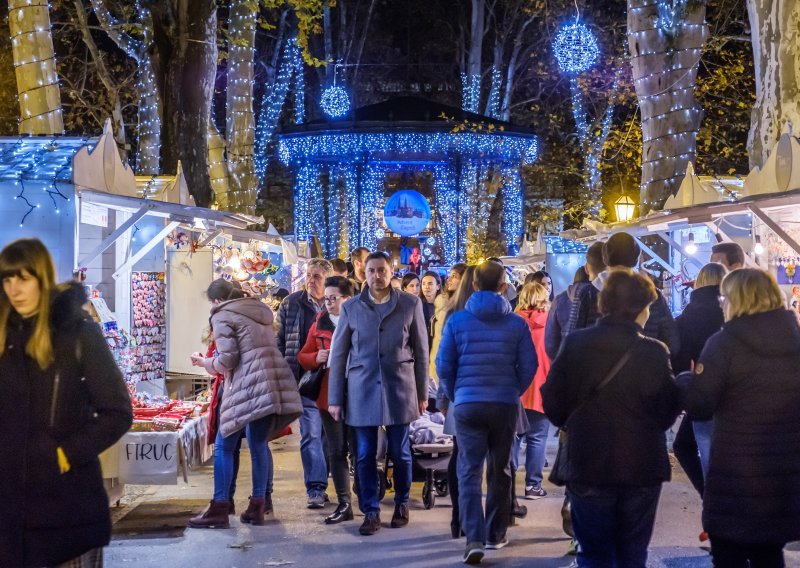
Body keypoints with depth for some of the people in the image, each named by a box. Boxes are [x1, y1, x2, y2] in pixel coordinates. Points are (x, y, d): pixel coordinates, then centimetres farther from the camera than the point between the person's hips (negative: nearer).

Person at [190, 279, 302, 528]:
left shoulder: (222, 316, -2)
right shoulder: (260, 309, 20)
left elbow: (227, 360, -8)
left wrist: (204, 363, 9)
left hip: (247, 386, -7)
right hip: (274, 384, 7)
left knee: (224, 446, 0)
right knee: (259, 444, 12)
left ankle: (219, 509, -2)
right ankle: (259, 505, 10)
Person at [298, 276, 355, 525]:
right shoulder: (320, 324, 11)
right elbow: (303, 357, 15)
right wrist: (317, 357, -5)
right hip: (328, 395, 5)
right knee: (336, 451, 8)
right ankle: (344, 505, 14)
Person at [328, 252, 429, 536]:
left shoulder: (410, 304, 1)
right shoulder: (351, 308, 3)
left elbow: (421, 351, 5)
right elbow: (338, 355, 5)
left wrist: (422, 393, 5)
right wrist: (334, 398, 2)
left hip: (399, 390, 0)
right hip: (362, 392, 1)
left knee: (400, 453, 8)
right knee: (365, 456, 2)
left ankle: (402, 504, 27)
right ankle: (371, 512, 13)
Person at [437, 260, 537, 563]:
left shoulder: (457, 320, -2)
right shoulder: (517, 323, -1)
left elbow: (444, 365, 1)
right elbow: (528, 367, 1)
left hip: (468, 404, -1)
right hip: (505, 404, 1)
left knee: (469, 473, 1)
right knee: (500, 471, 15)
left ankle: (474, 539, -12)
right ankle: (495, 534, 23)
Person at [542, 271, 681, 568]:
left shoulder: (574, 344, -7)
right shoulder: (654, 352, -11)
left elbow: (552, 406, -3)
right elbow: (666, 415, -7)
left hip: (588, 467, 1)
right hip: (641, 468, -1)